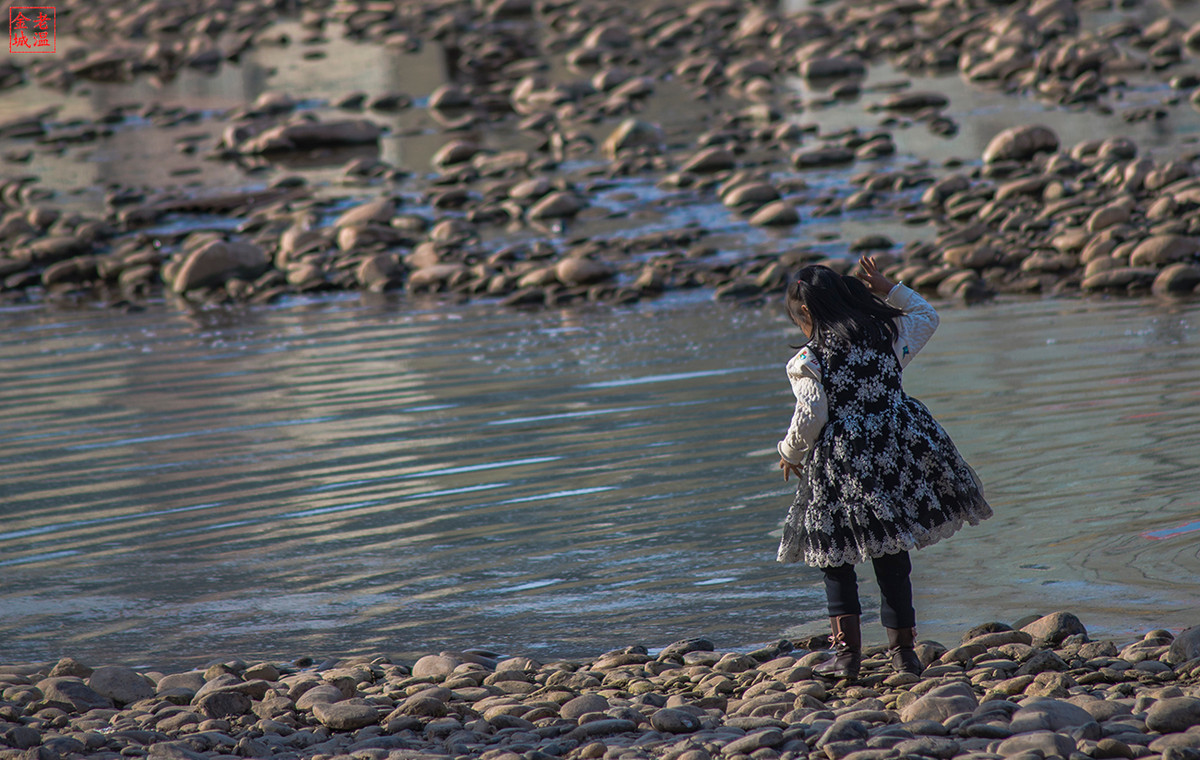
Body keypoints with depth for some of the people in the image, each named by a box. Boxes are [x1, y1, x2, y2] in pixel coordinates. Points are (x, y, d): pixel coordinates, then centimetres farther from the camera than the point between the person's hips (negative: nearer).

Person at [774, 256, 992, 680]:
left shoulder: (807, 361, -7)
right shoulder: (887, 335, 6)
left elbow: (810, 417, -13)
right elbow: (926, 316, 25)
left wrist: (790, 454, 4)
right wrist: (887, 289, 26)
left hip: (841, 467, -4)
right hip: (897, 451, 4)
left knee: (837, 560, 9)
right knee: (893, 557, 15)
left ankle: (847, 652, 2)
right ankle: (903, 649, 17)